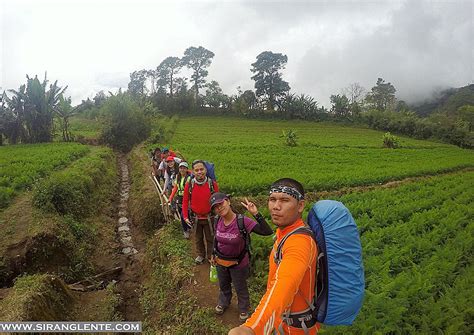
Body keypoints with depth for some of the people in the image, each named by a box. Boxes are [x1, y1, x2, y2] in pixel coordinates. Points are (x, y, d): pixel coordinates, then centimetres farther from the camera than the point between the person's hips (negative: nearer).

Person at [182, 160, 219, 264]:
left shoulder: (213, 184, -14)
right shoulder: (189, 185, -11)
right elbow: (185, 201, -2)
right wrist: (186, 217, -5)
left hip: (209, 217, -1)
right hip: (195, 218, 1)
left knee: (210, 238, 15)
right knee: (198, 238, 20)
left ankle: (211, 256, 37)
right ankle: (200, 255, 43)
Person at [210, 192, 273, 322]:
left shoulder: (242, 221, -33)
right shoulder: (217, 220, -17)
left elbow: (267, 232, -42)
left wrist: (256, 214, -50)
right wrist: (213, 255, 13)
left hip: (238, 263, -4)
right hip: (220, 262, 4)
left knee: (240, 288, 23)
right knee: (223, 285, 32)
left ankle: (244, 309, 53)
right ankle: (223, 302, 63)